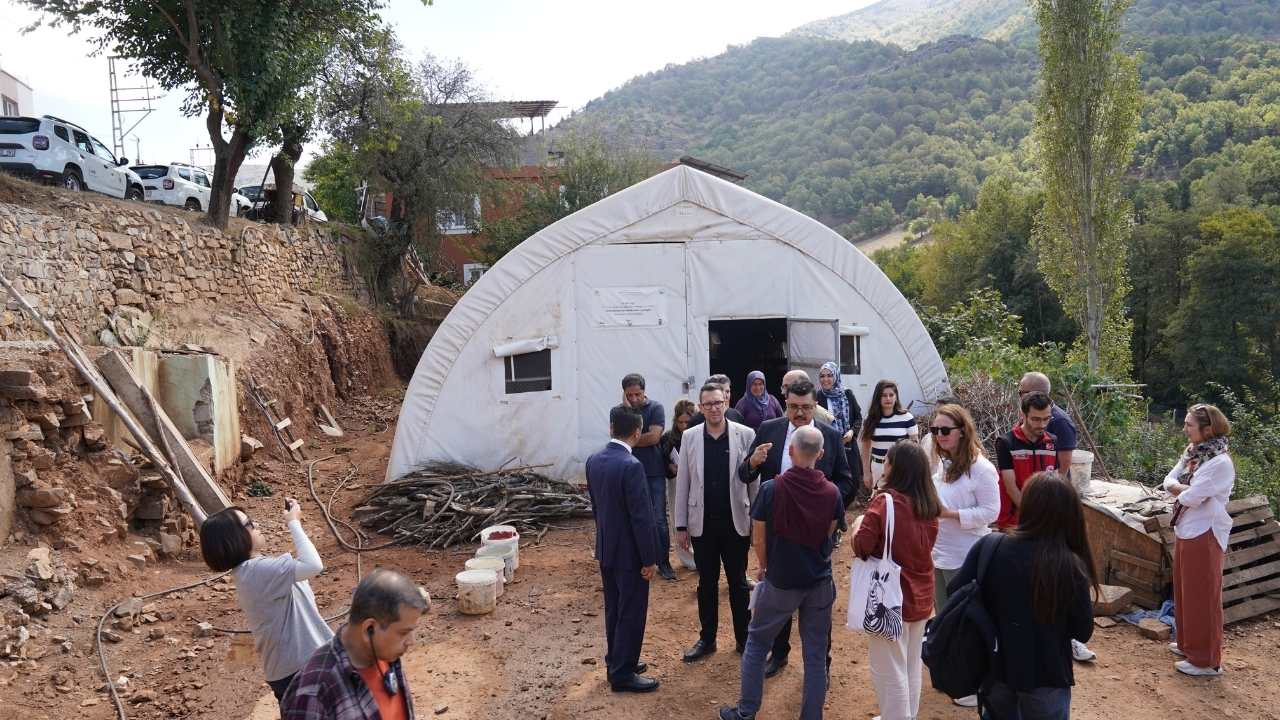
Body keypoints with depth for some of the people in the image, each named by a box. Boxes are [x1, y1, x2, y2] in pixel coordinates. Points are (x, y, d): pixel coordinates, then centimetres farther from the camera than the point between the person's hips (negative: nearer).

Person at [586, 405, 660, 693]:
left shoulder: (593, 461, 0)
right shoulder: (631, 466, -24)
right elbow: (642, 517, -21)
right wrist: (649, 558, -13)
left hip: (605, 548, 8)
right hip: (629, 552, -8)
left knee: (614, 609, 19)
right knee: (631, 613, 5)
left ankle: (616, 661, 33)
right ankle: (622, 674, 13)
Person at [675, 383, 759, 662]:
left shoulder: (745, 435, -5)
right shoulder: (689, 437, -1)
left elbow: (755, 480, -2)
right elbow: (682, 483, 2)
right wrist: (681, 525, 1)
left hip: (736, 522, -1)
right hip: (702, 523, 1)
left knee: (738, 583, 12)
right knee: (706, 583, 13)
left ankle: (744, 638, 26)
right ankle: (707, 639, 27)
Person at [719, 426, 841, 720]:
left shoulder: (771, 489, -18)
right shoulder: (832, 493, -10)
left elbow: (758, 540, -6)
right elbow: (828, 536, 6)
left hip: (780, 581, -2)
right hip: (820, 582, 2)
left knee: (756, 643, 15)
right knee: (816, 653, 13)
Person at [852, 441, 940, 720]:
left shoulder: (884, 501, -20)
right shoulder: (929, 504, 0)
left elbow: (862, 547, -21)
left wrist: (859, 525, -3)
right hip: (920, 595, 7)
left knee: (889, 670, 7)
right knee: (912, 666, 22)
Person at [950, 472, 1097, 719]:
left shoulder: (989, 546, -16)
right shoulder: (1070, 566, -21)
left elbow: (955, 592, -5)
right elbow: (1083, 632, -10)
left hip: (994, 667, 2)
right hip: (1046, 677, -2)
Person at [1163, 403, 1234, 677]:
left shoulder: (1220, 462, -21)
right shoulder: (1191, 453, 7)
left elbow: (1191, 498, -25)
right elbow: (1168, 481, 6)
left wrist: (1179, 489, -4)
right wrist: (1186, 488, -14)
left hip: (1204, 534, -9)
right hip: (1184, 530, 9)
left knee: (1203, 597, 1)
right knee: (1184, 591, 19)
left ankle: (1206, 660, 12)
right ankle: (1188, 643, 35)